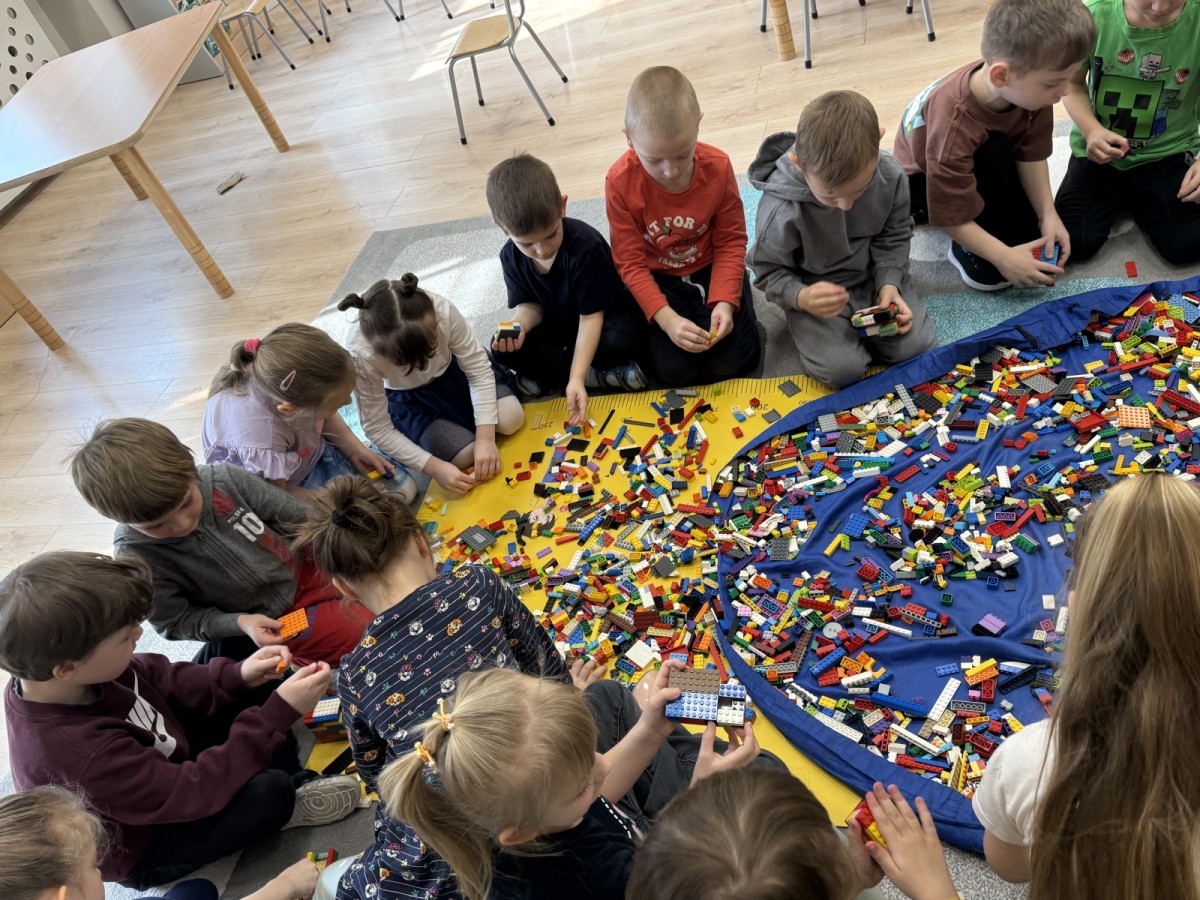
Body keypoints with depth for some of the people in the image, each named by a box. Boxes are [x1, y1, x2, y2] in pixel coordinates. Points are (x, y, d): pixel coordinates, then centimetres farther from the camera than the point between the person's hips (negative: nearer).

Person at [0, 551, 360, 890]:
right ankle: (288, 805, 11)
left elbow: (159, 681, -4)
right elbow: (198, 791, -35)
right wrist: (281, 712, -35)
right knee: (268, 789, -25)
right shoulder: (80, 756, -44)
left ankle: (298, 781, 4)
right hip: (142, 848, -8)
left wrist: (237, 676, -18)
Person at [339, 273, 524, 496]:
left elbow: (479, 369, -23)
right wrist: (434, 467, -31)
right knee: (465, 456, -17)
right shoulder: (360, 354, -37)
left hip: (451, 369, 1)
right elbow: (378, 429, -25)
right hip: (409, 398, -1)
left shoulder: (442, 310, -37)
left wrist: (485, 438, -31)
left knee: (511, 420, -15)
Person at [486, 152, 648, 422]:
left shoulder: (586, 246, -32)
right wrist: (518, 326, -34)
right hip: (558, 323, 5)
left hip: (603, 318, -5)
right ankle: (601, 375, -22)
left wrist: (576, 379, -38)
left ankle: (545, 375, -17)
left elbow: (591, 316, -29)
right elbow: (529, 304, -6)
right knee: (503, 349, -20)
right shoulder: (511, 256, -16)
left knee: (623, 339, -38)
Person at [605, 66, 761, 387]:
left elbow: (731, 241, -9)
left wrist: (724, 301, -24)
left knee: (731, 360, -13)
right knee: (674, 368, -17)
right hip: (659, 279, -1)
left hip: (711, 267, 1)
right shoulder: (620, 182, -22)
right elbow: (631, 262, -17)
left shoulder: (718, 166, -18)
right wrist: (666, 318, -29)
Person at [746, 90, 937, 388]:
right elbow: (768, 271, -15)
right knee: (842, 369, -19)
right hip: (817, 292, -3)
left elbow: (895, 236, 0)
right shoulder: (781, 209, -32)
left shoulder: (891, 176, -19)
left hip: (874, 275, 4)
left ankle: (858, 324, 17)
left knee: (918, 346, -8)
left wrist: (888, 283, -15)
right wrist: (801, 297, -35)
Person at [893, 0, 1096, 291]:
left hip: (982, 166, 6)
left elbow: (1032, 155, -13)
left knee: (1048, 237, -6)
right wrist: (1004, 258, -34)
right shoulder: (953, 125, -42)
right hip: (925, 180, -6)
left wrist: (1049, 215, -21)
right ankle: (969, 250, -17)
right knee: (997, 153, -35)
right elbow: (950, 215, -35)